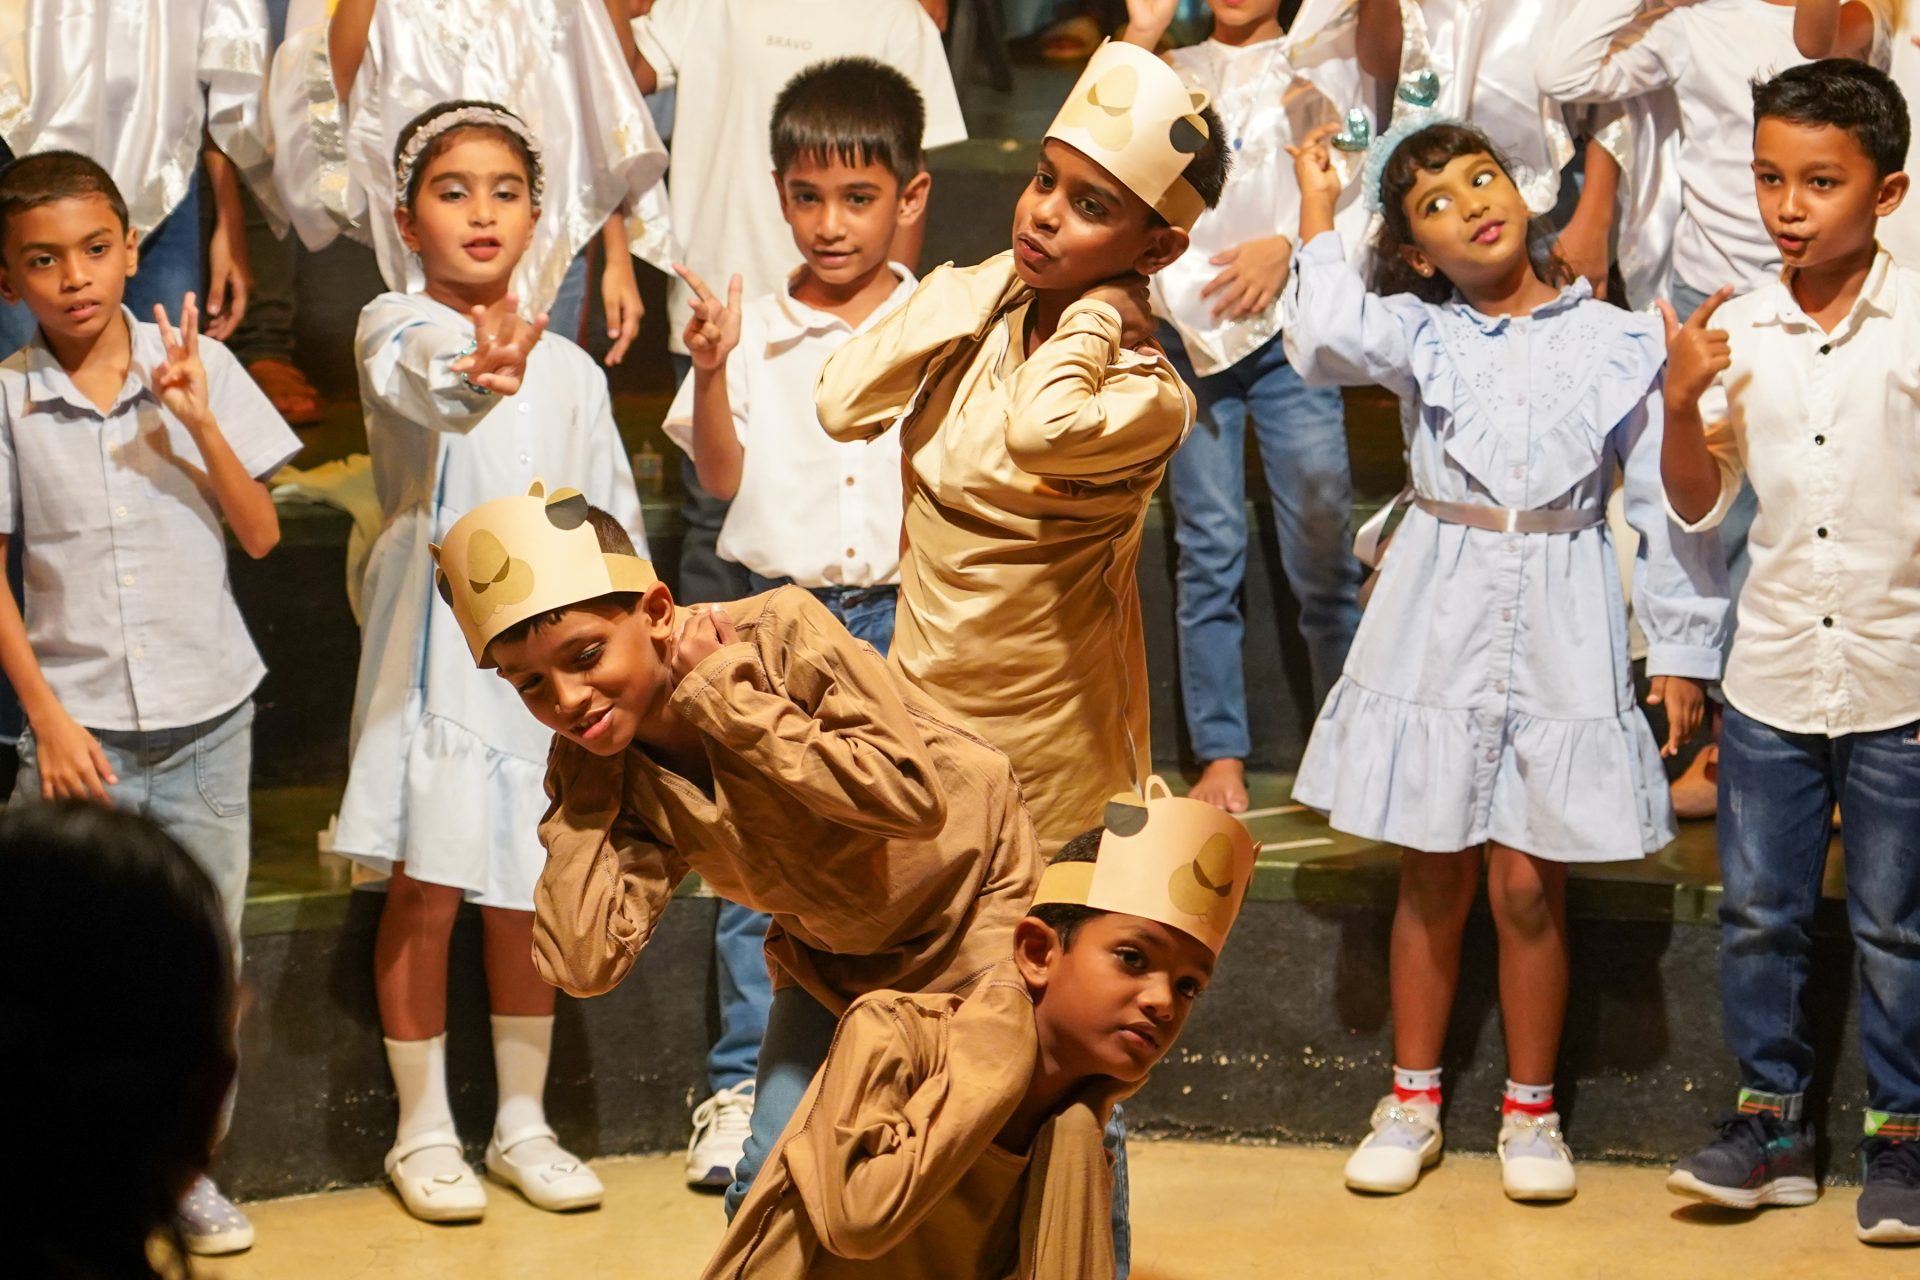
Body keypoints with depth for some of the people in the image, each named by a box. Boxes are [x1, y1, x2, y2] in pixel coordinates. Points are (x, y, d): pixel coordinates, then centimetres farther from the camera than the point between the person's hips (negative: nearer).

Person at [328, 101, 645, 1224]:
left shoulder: (570, 371, 9)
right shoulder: (398, 328, -5)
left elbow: (610, 526, 14)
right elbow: (418, 376, -32)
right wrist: (472, 375, -55)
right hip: (437, 649, -4)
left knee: (527, 896, 9)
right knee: (426, 891, -1)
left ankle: (523, 1124, 23)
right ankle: (426, 1130, 13)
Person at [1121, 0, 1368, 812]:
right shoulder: (1174, 71, 17)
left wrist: (1287, 246, -11)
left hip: (1288, 326, -2)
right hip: (1186, 329, 2)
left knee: (1322, 547, -6)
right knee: (1209, 549, 0)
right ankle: (1220, 755, 3)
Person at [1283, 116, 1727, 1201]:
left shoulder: (1618, 343, 1)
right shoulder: (1420, 334, 2)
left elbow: (1670, 503, 3)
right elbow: (1326, 339, -20)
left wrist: (1681, 651, 1)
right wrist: (1319, 215, -8)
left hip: (1561, 634, -1)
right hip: (1440, 624, 1)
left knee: (1530, 886, 1)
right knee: (1432, 881, 9)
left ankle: (1531, 1109, 17)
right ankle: (1414, 1100, 22)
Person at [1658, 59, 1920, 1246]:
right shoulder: (1740, 330, -1)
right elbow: (1698, 505, 5)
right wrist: (1684, 402, -9)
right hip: (1773, 673, 3)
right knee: (1760, 914, 10)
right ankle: (1773, 1120, 24)